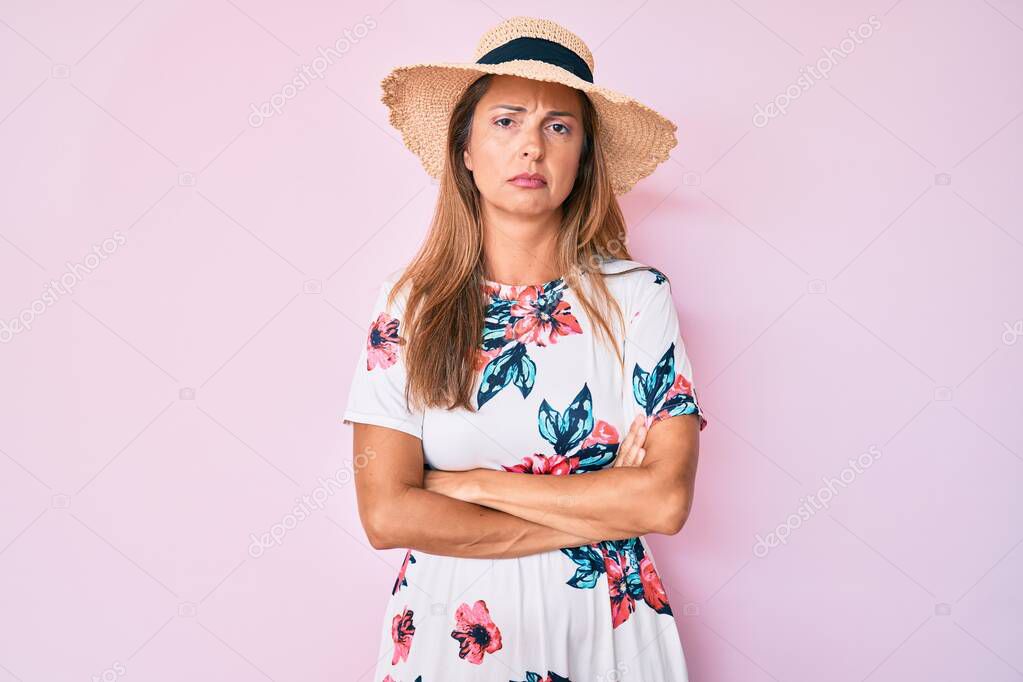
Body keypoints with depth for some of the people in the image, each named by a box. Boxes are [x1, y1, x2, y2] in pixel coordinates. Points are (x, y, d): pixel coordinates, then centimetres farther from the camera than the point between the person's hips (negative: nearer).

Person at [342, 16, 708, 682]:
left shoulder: (638, 295, -7)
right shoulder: (409, 302, -6)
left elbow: (666, 498, -15)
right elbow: (387, 514, -13)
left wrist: (472, 482, -14)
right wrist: (598, 515, -15)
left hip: (601, 628, 0)